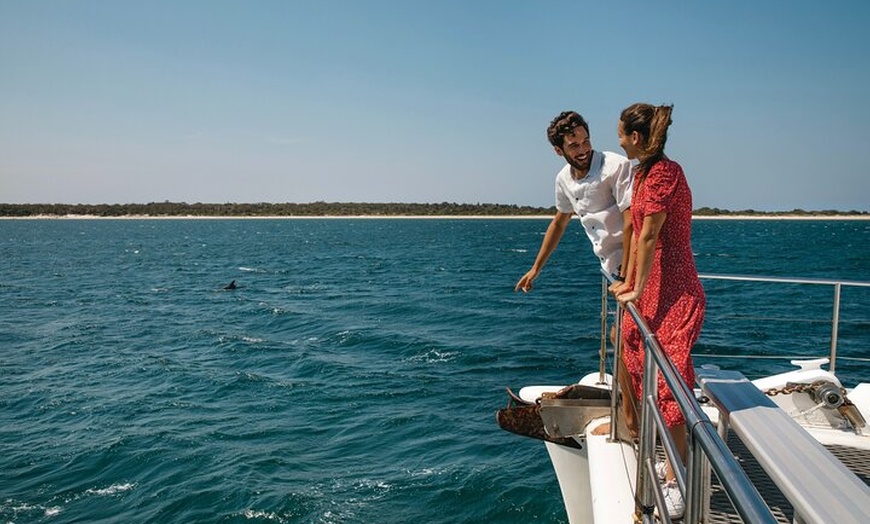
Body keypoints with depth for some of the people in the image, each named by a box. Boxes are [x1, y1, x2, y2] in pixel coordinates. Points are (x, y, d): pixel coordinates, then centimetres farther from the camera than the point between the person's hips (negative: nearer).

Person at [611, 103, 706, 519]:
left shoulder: (665, 172, -18)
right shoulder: (643, 172, 13)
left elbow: (649, 236, -18)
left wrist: (638, 290, -12)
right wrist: (629, 282, 19)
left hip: (674, 292, -10)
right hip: (650, 288, 10)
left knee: (669, 380, -8)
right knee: (635, 355, 21)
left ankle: (675, 482, 0)